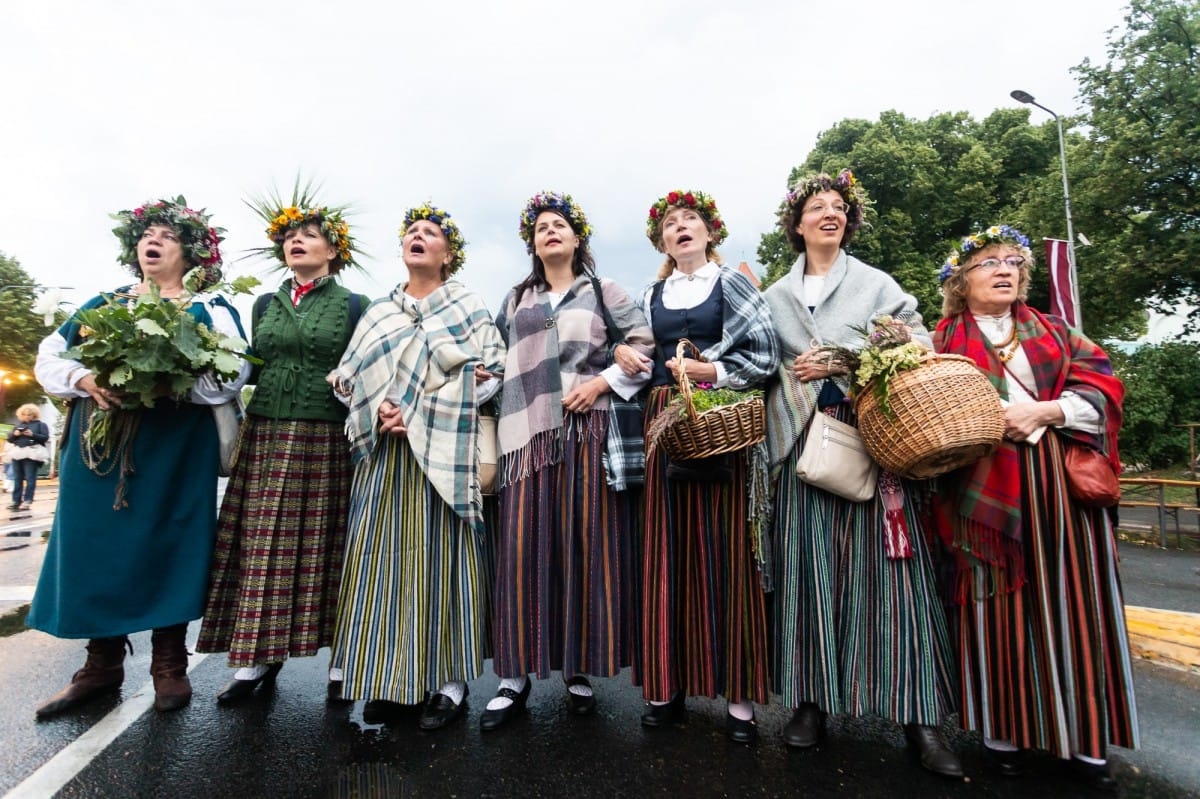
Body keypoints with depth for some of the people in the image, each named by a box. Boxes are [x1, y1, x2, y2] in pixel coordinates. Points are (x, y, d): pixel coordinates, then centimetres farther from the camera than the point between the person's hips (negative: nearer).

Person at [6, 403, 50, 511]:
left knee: (30, 478, -6)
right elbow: (9, 439, 17)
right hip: (17, 454, 6)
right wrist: (15, 434, -3)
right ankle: (16, 500, 10)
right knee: (17, 478, 7)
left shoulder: (40, 424, 6)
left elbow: (45, 438, -5)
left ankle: (27, 500, -6)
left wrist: (32, 435, -18)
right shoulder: (18, 425, 19)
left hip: (32, 454, -6)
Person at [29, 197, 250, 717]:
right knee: (98, 547, 6)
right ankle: (102, 667, 20)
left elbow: (232, 374, -10)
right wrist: (84, 380, -8)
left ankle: (169, 666, 12)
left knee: (165, 549, 0)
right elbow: (48, 358, 13)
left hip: (173, 451, -4)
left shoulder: (210, 309, 3)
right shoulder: (103, 305, 17)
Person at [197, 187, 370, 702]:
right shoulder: (266, 305, 16)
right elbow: (252, 369, 19)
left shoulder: (353, 306, 4)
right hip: (267, 436, 4)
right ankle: (257, 658, 14)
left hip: (328, 440, -4)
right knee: (263, 545, 3)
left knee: (325, 545, 1)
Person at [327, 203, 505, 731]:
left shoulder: (470, 310, 7)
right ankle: (388, 679, 15)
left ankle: (450, 680, 9)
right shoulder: (377, 313, 17)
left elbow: (492, 375, -4)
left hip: (444, 451, -3)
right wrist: (379, 409, -10)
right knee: (384, 559, 3)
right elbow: (348, 378, 12)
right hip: (385, 453, 4)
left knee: (442, 558, -1)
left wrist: (420, 413, -11)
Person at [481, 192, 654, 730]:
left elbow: (646, 345, 3)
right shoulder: (515, 301, 23)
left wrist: (603, 382, -8)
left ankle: (581, 670, 11)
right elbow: (495, 361, 21)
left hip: (588, 429, -2)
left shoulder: (604, 292, 14)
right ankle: (515, 677, 7)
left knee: (585, 543, -2)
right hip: (529, 433, 2)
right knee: (524, 547, -3)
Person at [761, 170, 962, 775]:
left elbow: (920, 341, 2)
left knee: (887, 560, -6)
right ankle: (811, 698, 9)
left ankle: (916, 712, 3)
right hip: (805, 437, 1)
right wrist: (794, 376, -5)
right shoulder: (775, 296, 18)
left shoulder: (875, 283, 13)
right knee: (810, 561, -1)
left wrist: (841, 364, -8)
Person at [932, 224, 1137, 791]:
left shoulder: (1054, 331, 16)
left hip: (1059, 486, 3)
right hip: (986, 488, -2)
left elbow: (1102, 386, 5)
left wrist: (1042, 411, -11)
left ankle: (1084, 739, 17)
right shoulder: (944, 339, 7)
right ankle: (1004, 729, 14)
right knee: (998, 604, 1)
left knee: (1069, 603, 4)